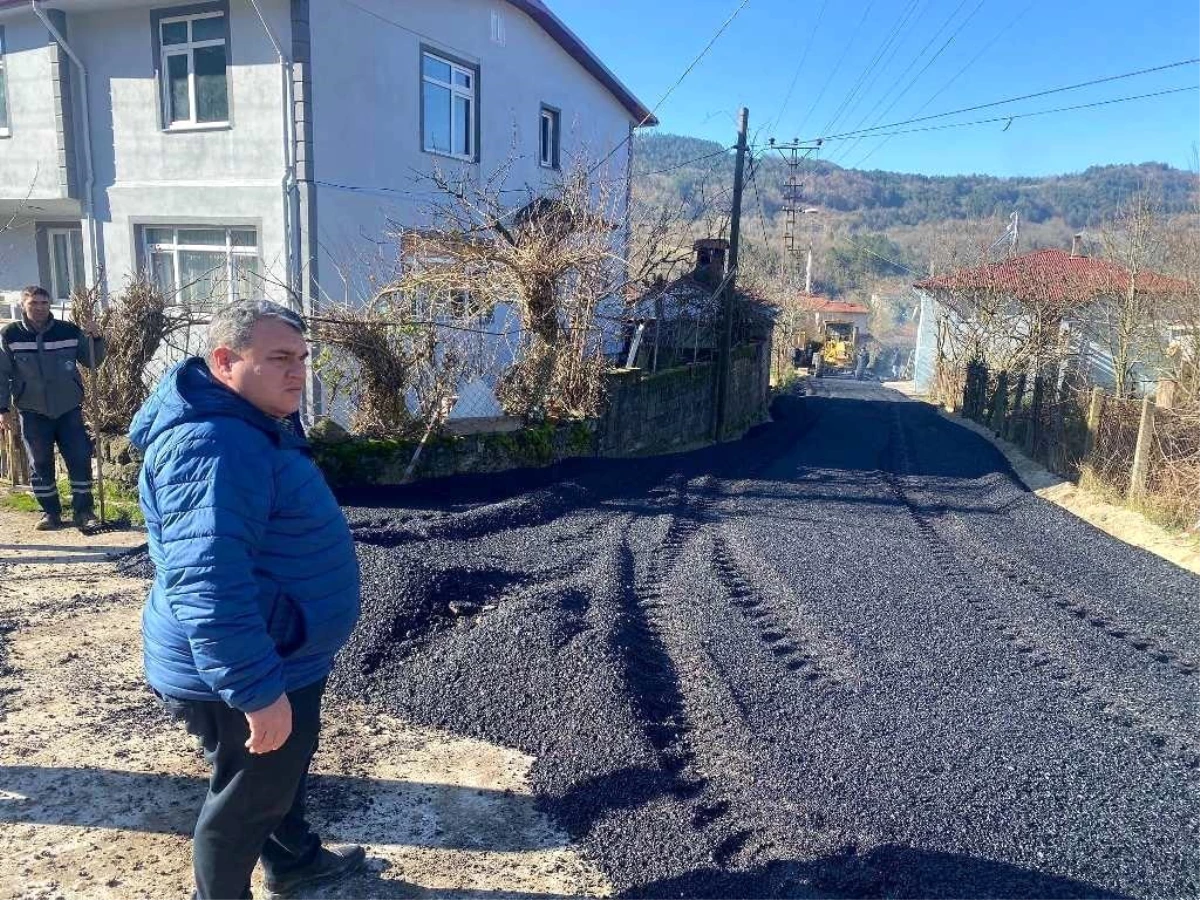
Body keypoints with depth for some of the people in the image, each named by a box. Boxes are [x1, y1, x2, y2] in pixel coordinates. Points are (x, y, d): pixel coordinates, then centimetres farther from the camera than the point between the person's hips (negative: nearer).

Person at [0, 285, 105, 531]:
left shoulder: (69, 331, 0)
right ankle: (50, 512, 19)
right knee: (40, 465, 6)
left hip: (69, 410, 0)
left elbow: (92, 362, 7)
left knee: (80, 460, -1)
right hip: (33, 413, 0)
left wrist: (95, 339, -12)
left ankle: (83, 511, 9)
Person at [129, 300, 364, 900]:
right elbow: (207, 585, -36)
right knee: (246, 798, 11)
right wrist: (258, 692, -32)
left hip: (280, 658, 11)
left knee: (284, 771, 29)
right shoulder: (212, 445, -29)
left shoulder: (251, 428, 7)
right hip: (238, 677, -11)